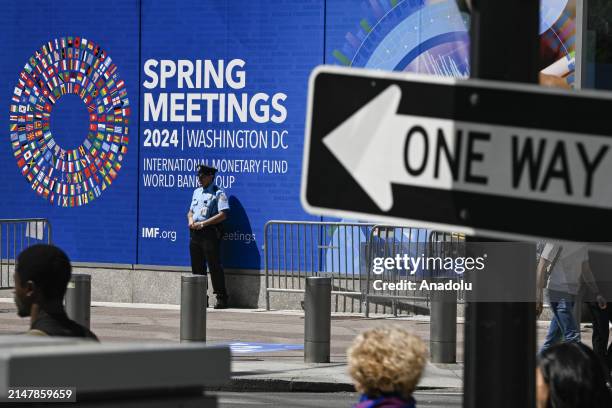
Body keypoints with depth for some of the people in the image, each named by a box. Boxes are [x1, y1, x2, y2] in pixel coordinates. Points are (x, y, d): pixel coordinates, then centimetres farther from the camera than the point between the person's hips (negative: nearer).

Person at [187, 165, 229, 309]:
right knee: (197, 267, 8)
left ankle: (221, 298, -4)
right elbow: (190, 211, 26)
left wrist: (203, 223, -17)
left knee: (214, 266, -7)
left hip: (209, 232, -7)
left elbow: (223, 215, -15)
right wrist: (190, 220, 1)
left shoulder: (218, 193, -5)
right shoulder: (197, 192, 19)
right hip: (195, 232, 7)